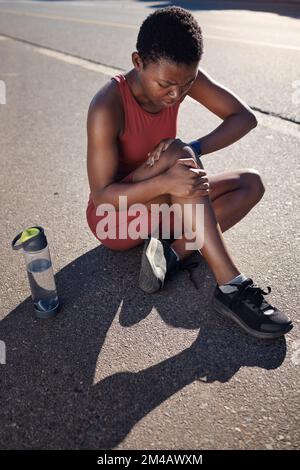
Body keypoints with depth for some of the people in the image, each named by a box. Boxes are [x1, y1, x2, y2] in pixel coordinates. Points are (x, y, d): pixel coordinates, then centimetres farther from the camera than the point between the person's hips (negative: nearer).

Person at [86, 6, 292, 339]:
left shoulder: (183, 76, -10)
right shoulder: (107, 107, -26)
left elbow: (245, 117, -9)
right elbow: (101, 196, -25)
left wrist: (195, 148, -27)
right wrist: (165, 181, -42)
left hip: (159, 209, 6)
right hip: (113, 217, -6)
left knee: (251, 183, -5)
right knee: (178, 155, -34)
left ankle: (174, 251, -20)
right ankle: (230, 287, -31)